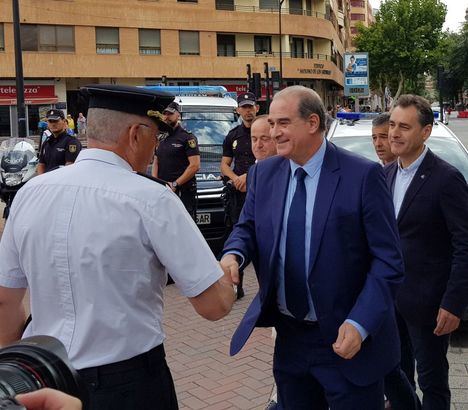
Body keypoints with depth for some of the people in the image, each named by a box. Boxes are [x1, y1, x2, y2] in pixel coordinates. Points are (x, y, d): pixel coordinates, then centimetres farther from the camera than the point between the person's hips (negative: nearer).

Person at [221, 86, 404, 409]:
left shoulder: (363, 175, -13)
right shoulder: (264, 173, 2)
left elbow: (388, 260, -12)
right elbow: (247, 228, 10)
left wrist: (360, 324, -21)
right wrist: (233, 255, -14)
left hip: (346, 339, -4)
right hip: (289, 336, 5)